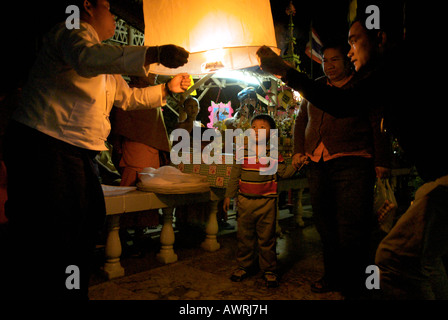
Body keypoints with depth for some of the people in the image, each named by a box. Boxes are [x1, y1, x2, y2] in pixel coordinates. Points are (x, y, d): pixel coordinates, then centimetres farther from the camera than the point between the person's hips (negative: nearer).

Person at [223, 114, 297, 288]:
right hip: (245, 200, 2)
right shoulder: (242, 152, 2)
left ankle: (269, 270, 22)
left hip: (267, 202, -2)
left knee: (267, 238, 6)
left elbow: (283, 172, 2)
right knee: (244, 236, 12)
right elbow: (234, 176, 6)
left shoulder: (273, 153, 0)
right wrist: (228, 196, 7)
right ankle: (244, 266, 30)